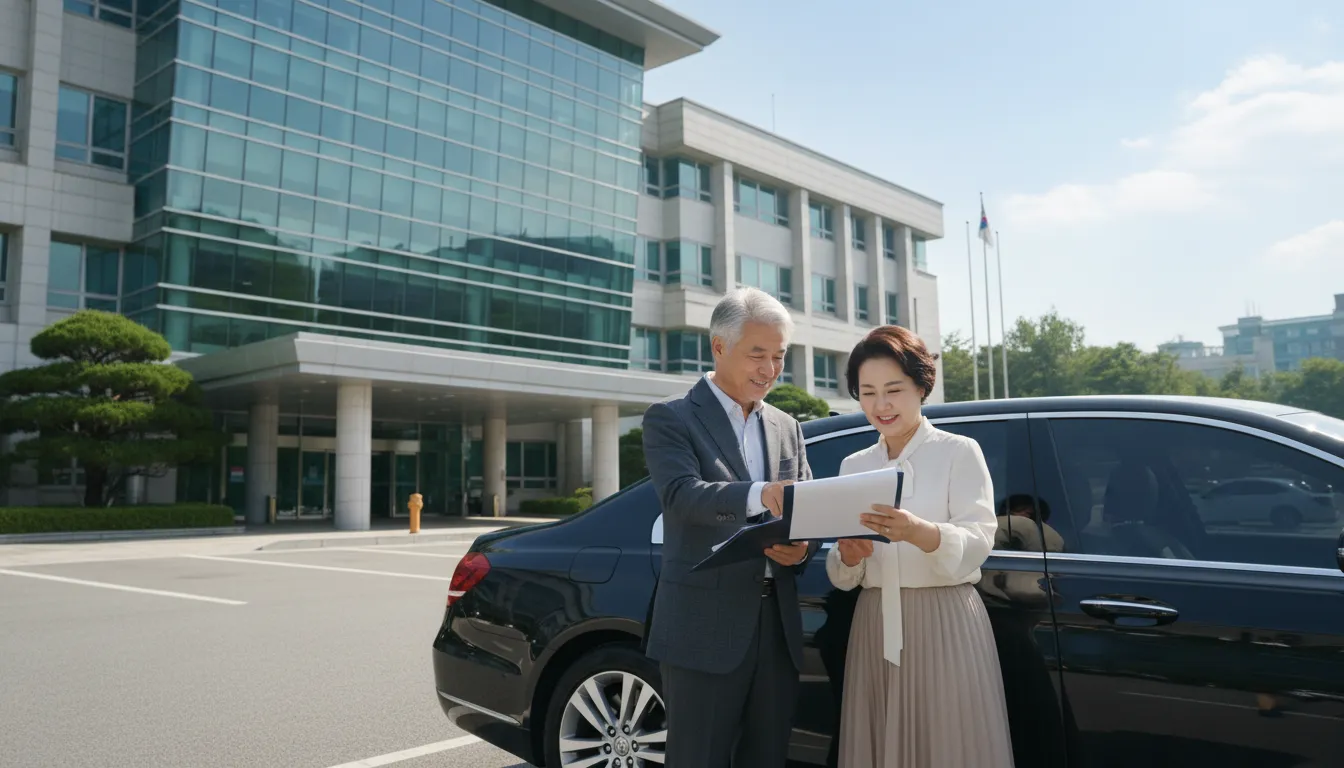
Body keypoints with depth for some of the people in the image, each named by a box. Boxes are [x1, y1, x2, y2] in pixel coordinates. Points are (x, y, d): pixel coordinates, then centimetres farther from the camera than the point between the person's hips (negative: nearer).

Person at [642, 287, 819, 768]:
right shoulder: (670, 418, -3)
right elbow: (682, 494, -20)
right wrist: (758, 494, -38)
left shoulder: (786, 427, 15)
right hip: (703, 629, -5)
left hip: (777, 626, 6)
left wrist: (802, 546, -13)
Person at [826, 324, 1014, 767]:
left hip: (946, 626, -4)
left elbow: (977, 545, -14)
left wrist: (916, 532, -33)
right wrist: (849, 555, -15)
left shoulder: (960, 452, -2)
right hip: (875, 629, 4)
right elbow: (843, 578, 8)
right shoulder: (853, 466, 10)